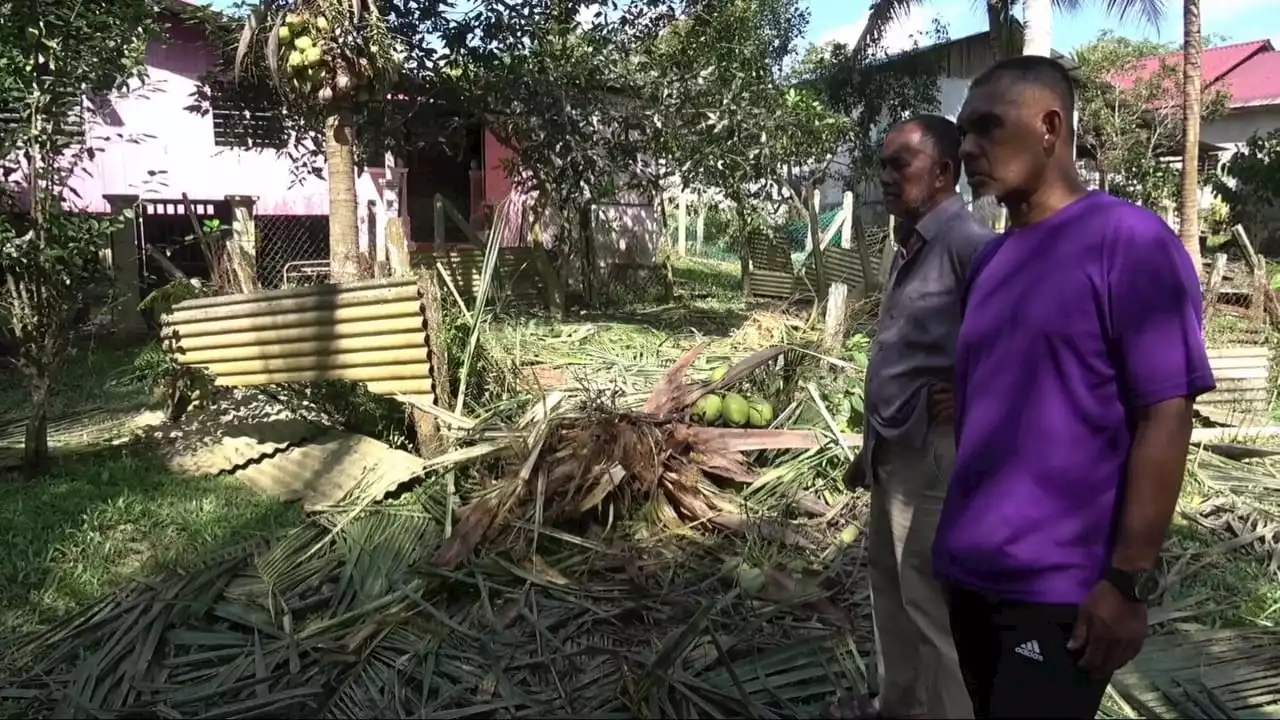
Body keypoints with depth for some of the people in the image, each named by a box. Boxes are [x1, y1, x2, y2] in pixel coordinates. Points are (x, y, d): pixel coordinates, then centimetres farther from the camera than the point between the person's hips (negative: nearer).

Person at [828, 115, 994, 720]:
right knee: (888, 578, 22)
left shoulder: (968, 244, -18)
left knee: (932, 601, 2)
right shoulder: (909, 249, 12)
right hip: (894, 448, 10)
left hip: (933, 451, -10)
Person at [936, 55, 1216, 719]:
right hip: (970, 574, 7)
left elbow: (1164, 415, -14)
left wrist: (1129, 581, -16)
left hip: (1060, 589, -7)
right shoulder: (989, 261, 10)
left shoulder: (1128, 241, -10)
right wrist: (957, 537, 13)